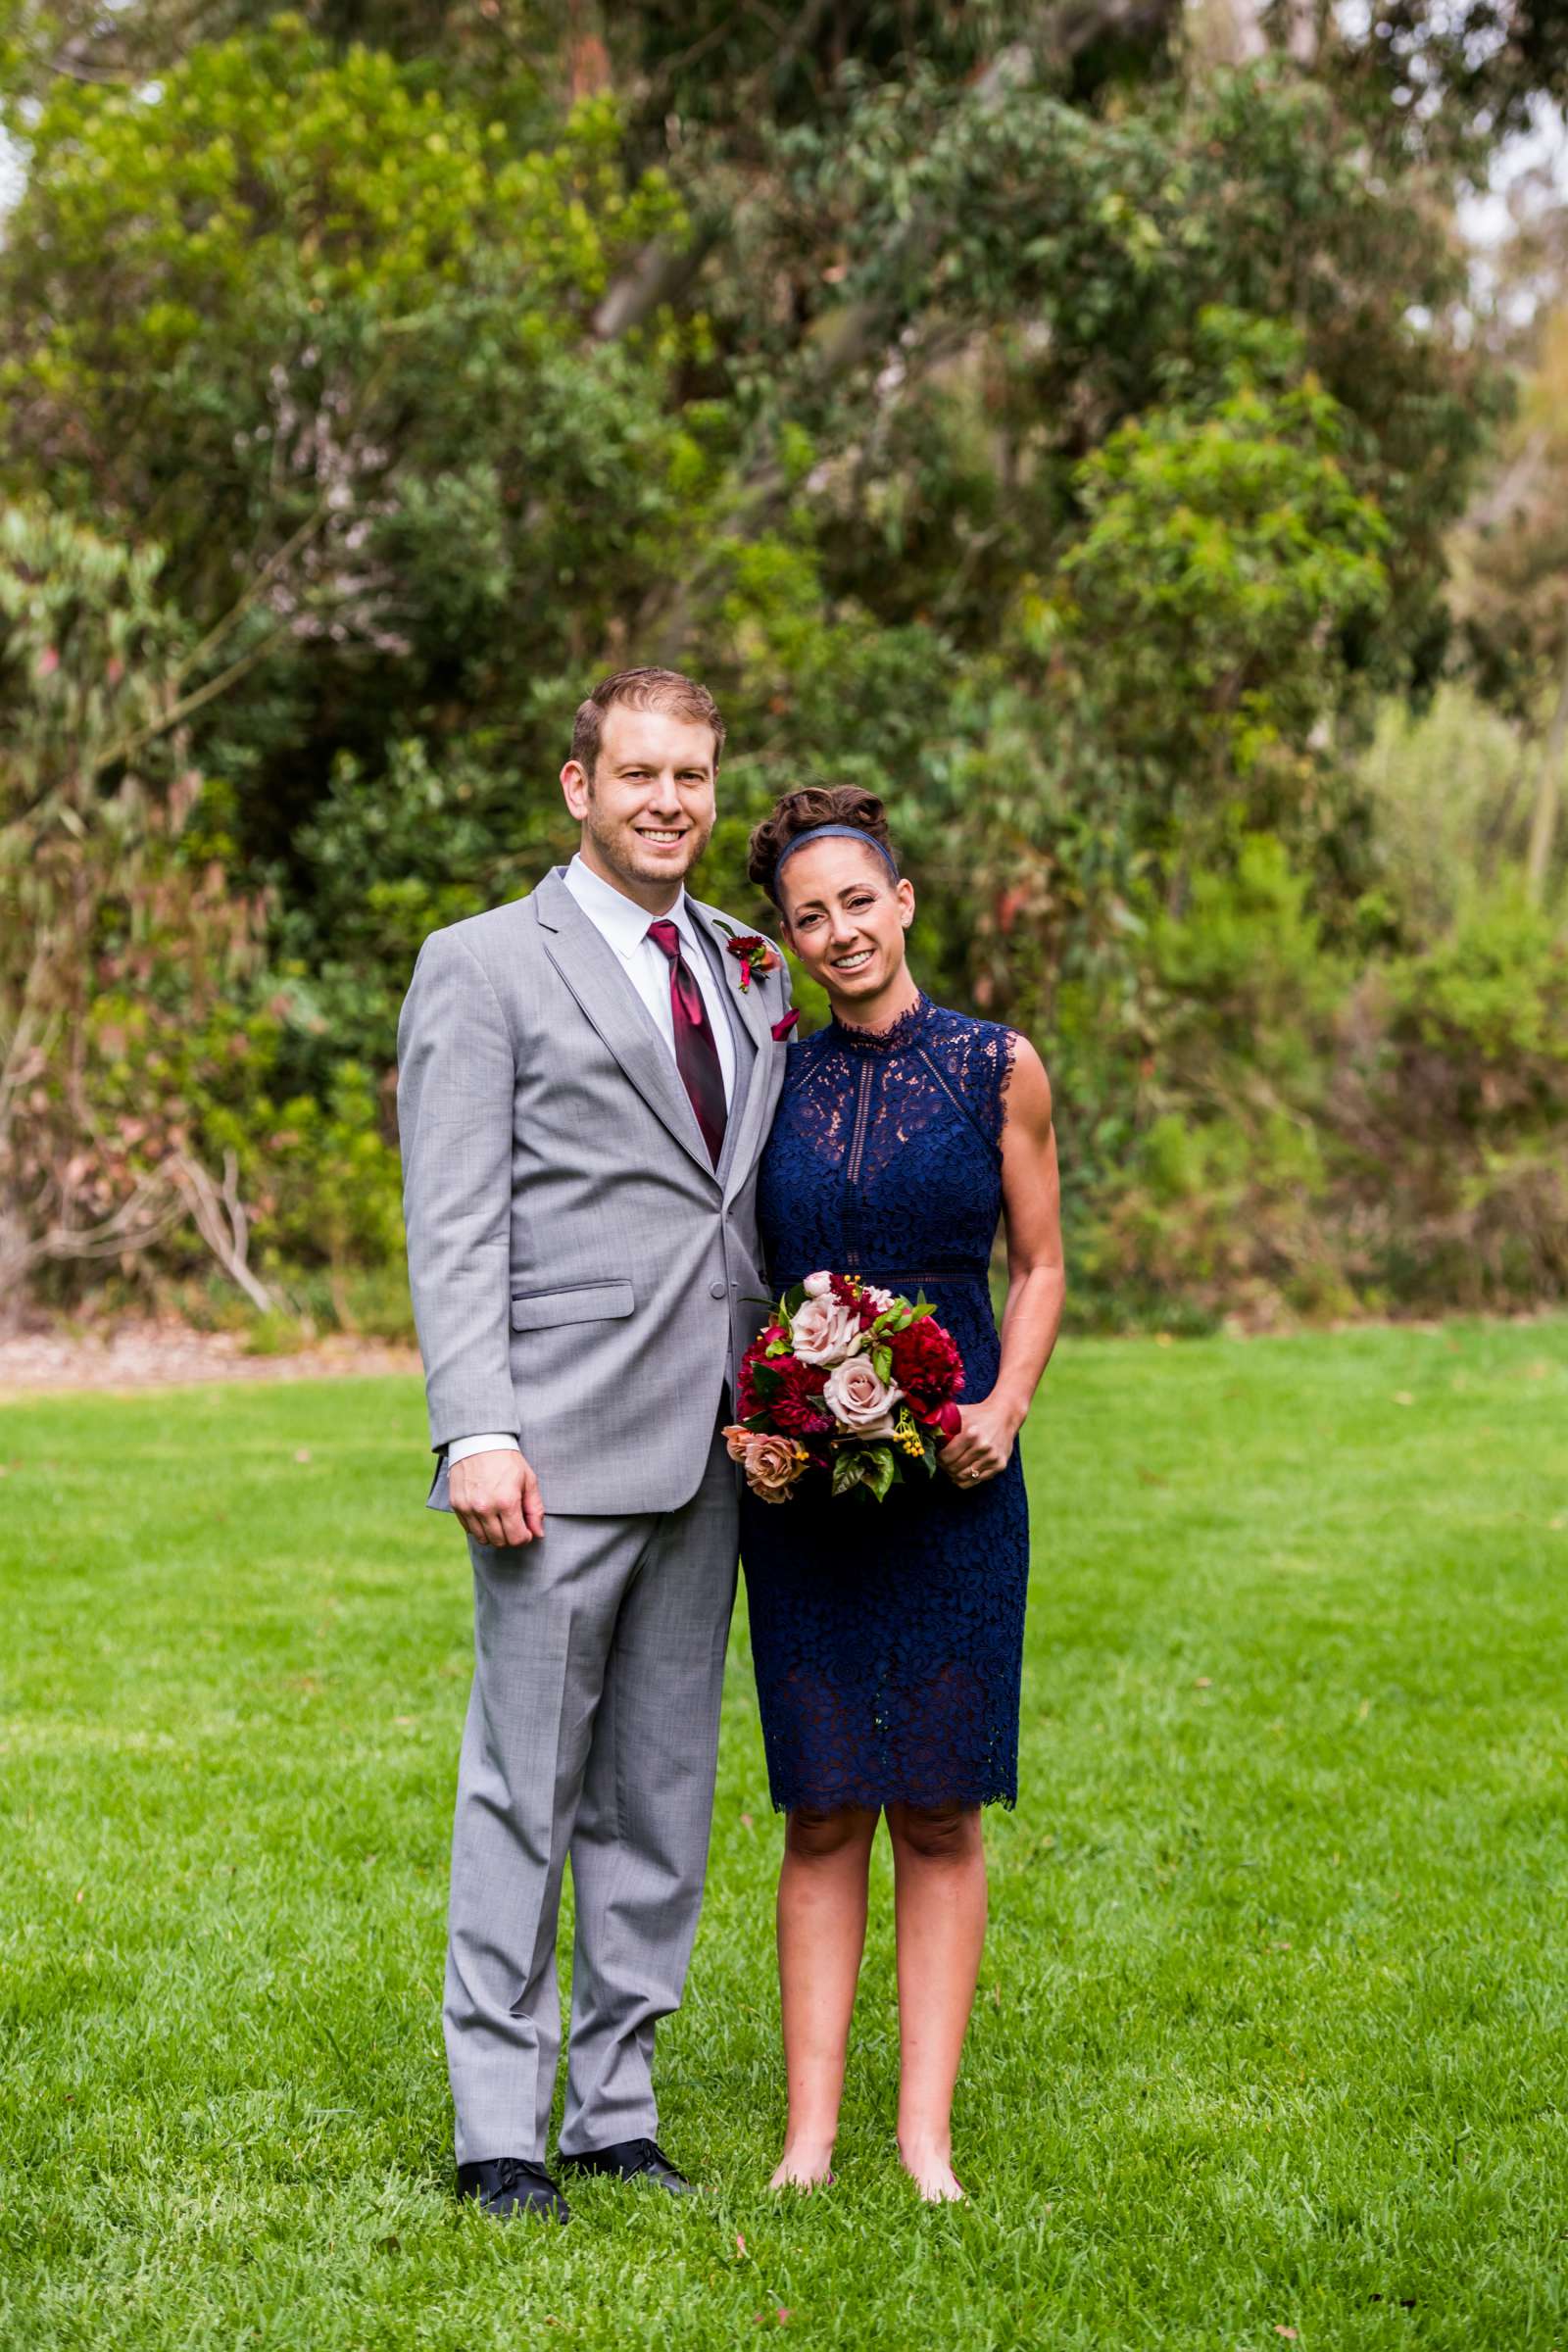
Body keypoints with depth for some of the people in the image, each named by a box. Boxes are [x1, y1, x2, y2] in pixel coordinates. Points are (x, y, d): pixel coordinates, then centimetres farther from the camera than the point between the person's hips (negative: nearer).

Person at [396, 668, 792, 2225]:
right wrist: (477, 1432, -16)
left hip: (705, 1452, 6)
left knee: (661, 1795, 10)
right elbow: (453, 1227, -7)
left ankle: (617, 2110, 19)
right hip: (561, 1452, -6)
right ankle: (499, 2132, 7)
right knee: (526, 1790, -2)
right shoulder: (485, 966, -1)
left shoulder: (744, 971, 16)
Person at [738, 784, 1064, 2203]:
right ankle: (811, 2130, 8)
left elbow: (1038, 1264, 7)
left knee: (940, 1816, 2)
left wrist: (1005, 1409, -9)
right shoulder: (774, 1078, 6)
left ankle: (924, 2134, 8)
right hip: (800, 1479, 1)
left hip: (951, 1474, -1)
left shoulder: (998, 1070, 1)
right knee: (821, 1816, 3)